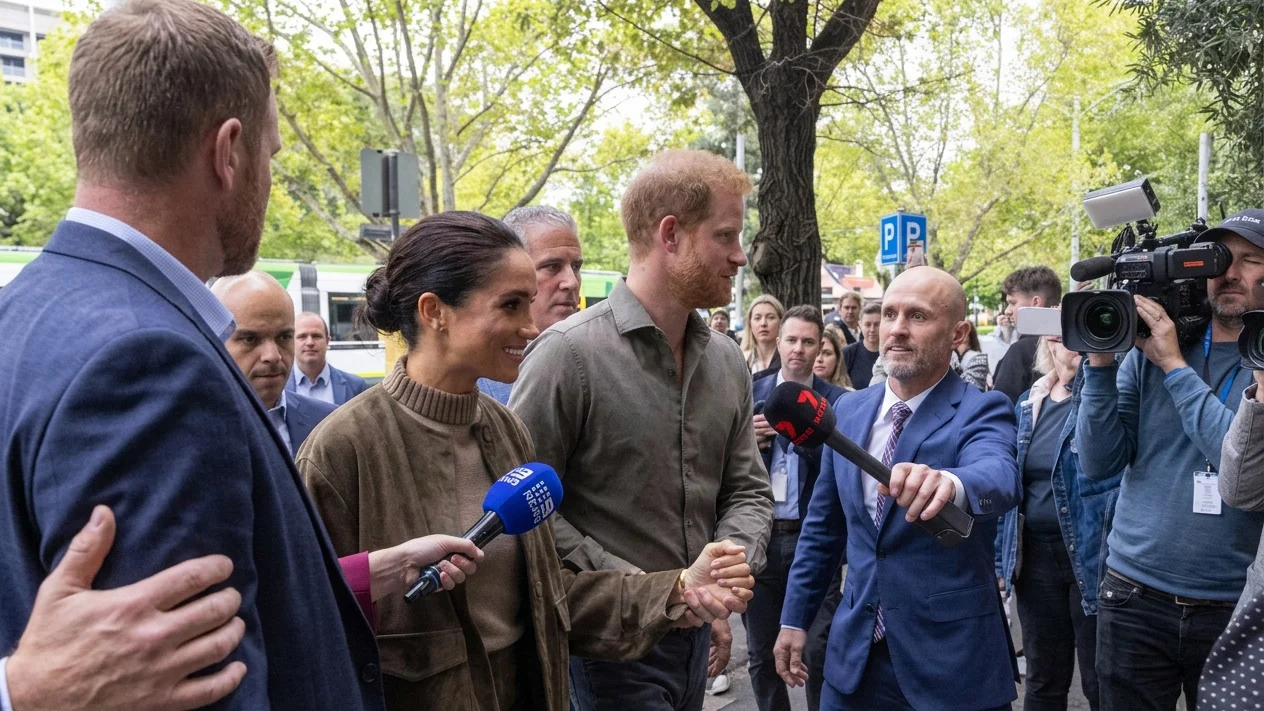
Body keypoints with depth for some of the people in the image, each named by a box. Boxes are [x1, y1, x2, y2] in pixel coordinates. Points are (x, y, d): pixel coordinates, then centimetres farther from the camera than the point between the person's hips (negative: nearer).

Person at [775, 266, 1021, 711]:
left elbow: (999, 477, -33)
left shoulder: (982, 412, -10)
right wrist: (795, 617, 12)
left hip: (951, 658, -4)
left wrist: (951, 483, -54)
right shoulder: (848, 410, 3)